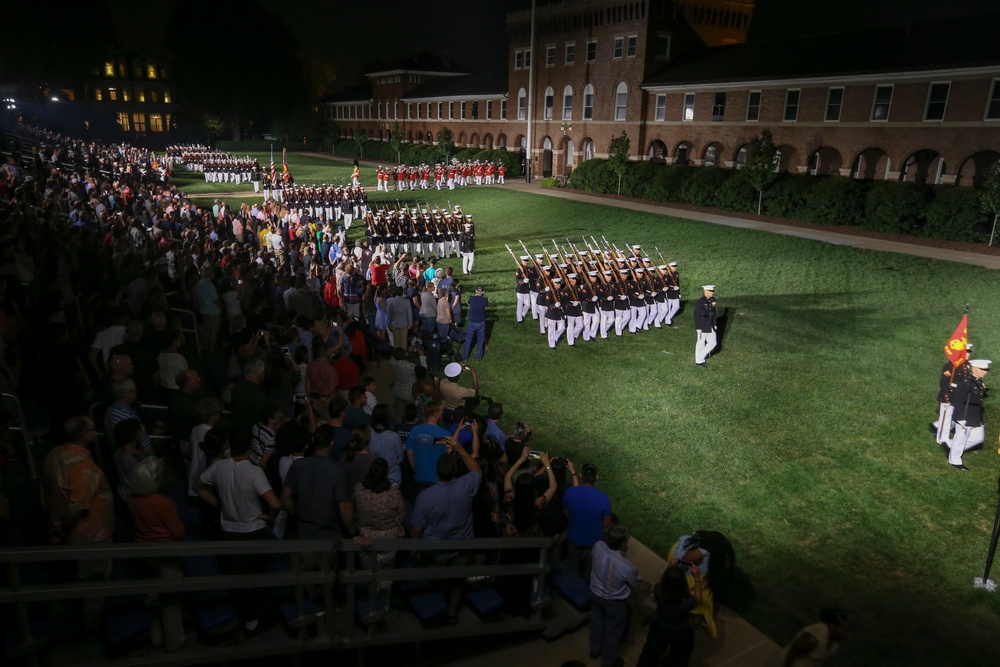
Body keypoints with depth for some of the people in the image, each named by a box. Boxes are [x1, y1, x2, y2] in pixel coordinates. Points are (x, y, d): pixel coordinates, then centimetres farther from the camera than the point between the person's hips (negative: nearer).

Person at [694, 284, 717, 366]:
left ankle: (701, 356, 26)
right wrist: (698, 328, -16)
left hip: (711, 326, 7)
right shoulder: (700, 302, -17)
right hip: (702, 327, -7)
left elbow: (714, 313, 13)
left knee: (713, 343, 8)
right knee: (701, 343, 5)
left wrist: (714, 325, 15)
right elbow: (697, 315, -16)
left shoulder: (713, 300, 4)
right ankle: (699, 360, 20)